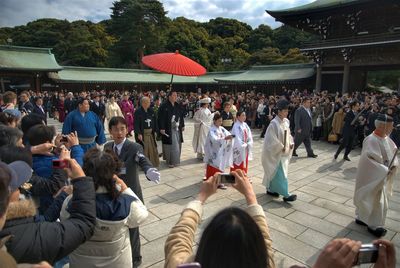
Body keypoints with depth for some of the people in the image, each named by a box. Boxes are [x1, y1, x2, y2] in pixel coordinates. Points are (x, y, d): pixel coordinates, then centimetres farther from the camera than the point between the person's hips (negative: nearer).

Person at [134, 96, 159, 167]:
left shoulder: (151, 111, 8)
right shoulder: (138, 112, -10)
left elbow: (154, 122, 12)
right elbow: (136, 123, -14)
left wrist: (154, 131, 9)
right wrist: (139, 133, -20)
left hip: (150, 133, 6)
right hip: (142, 134, -6)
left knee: (152, 149, 10)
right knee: (143, 149, -1)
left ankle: (153, 163, 23)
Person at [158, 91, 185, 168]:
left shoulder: (177, 106, 12)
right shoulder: (163, 106, -10)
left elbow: (181, 116, 18)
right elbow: (161, 118, -13)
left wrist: (182, 125, 15)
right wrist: (161, 128, -17)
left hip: (177, 129, 7)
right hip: (168, 129, -7)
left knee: (177, 145, 11)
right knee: (170, 145, -5)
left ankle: (175, 160, 25)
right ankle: (170, 161, 7)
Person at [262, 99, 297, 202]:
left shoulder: (286, 121, 6)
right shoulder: (274, 123, -19)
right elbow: (272, 139, -19)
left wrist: (291, 143, 1)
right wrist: (281, 147, -18)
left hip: (284, 152, 8)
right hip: (276, 152, -8)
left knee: (275, 172, 16)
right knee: (280, 173, -4)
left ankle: (270, 189, 29)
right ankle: (286, 195, 0)